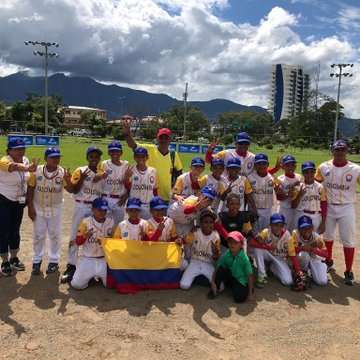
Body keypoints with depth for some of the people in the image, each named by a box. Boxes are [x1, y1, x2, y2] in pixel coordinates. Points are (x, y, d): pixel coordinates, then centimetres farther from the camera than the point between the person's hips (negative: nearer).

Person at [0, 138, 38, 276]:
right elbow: (14, 167, -48)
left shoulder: (25, 160, -5)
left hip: (19, 201, 6)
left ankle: (14, 258, 29)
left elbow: (29, 179, 5)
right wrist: (27, 168, -69)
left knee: (15, 230, 15)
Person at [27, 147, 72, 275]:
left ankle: (54, 261, 24)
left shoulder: (62, 172, -14)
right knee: (38, 235, 10)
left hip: (55, 208, 0)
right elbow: (30, 189, -5)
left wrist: (68, 180, -38)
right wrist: (30, 207, -7)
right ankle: (37, 261, 25)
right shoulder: (37, 171, -14)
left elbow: (71, 190, -17)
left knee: (55, 235, 10)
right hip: (38, 208, 0)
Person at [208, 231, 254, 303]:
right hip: (229, 278, 3)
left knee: (239, 298, -27)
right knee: (221, 269, -26)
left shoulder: (244, 258, -21)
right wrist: (213, 282, -23)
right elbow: (216, 269, -11)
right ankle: (215, 290, -9)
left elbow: (250, 275, -17)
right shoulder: (226, 255, -13)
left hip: (240, 281, -2)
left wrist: (250, 293, -18)